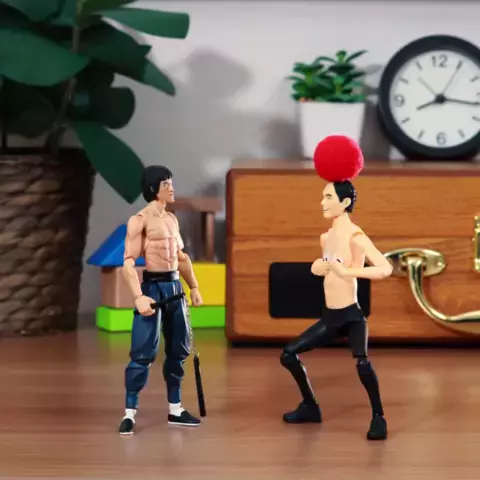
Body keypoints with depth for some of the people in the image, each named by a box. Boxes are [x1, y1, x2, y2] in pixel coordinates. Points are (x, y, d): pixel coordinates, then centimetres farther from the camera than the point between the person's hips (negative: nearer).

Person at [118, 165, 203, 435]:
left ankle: (175, 409, 20)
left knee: (179, 350, 11)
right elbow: (129, 262, -15)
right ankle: (130, 413, -6)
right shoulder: (140, 220, -9)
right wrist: (139, 296, -24)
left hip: (175, 287, 8)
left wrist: (194, 286, 19)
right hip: (153, 287, -8)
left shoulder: (172, 219, 14)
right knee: (144, 353, -10)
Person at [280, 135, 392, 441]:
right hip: (330, 318, 9)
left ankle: (379, 418, -14)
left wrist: (347, 271, -32)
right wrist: (320, 266, 3)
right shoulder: (326, 238, 9)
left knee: (362, 363, -31)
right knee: (289, 354, 14)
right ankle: (310, 407, 30)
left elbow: (385, 268, -28)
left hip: (352, 316, -9)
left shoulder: (356, 237, -15)